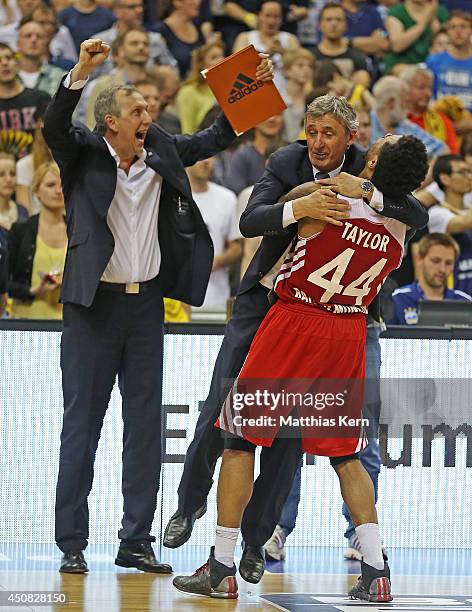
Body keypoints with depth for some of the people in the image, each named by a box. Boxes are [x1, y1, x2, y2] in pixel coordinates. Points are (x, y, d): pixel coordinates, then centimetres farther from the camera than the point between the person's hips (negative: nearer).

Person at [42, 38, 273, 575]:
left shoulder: (162, 153, 7)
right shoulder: (84, 155, -5)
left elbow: (216, 137, 16)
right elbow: (54, 127, -23)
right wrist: (80, 75, -37)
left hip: (146, 303, 5)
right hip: (93, 304, -5)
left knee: (145, 424, 6)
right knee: (82, 422, -1)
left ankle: (136, 541, 12)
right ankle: (72, 543, 3)